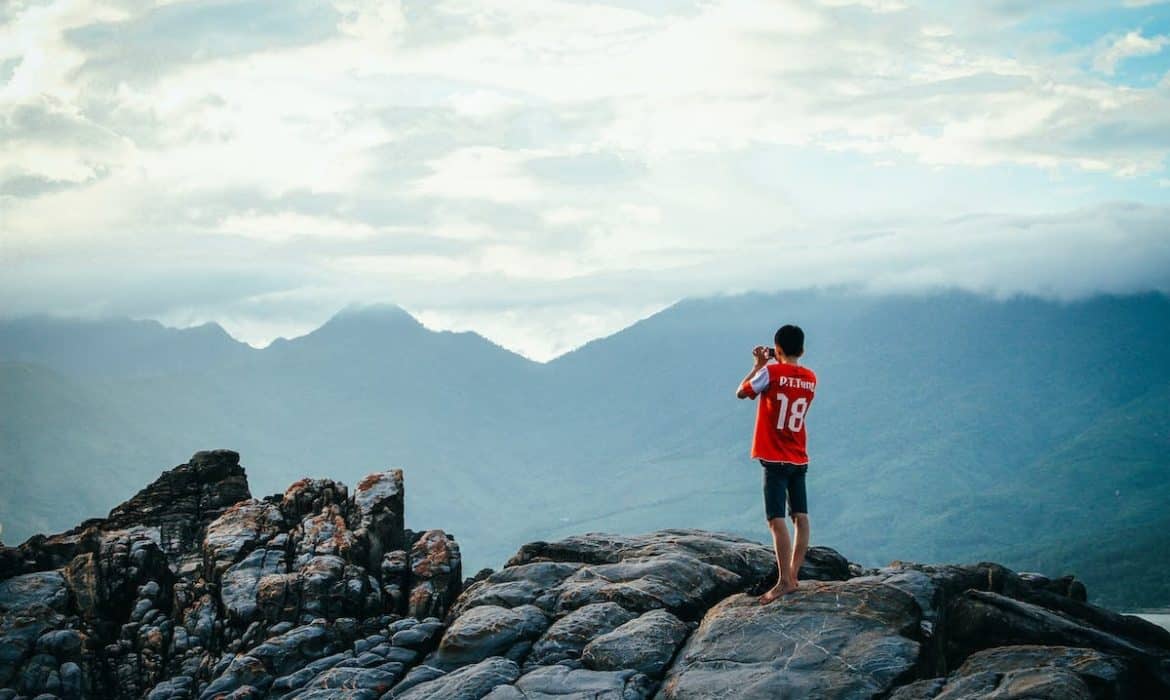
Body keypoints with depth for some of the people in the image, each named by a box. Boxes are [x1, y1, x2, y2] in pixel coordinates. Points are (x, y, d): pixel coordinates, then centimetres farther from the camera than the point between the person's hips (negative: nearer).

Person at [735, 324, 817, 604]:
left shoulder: (771, 372, -12)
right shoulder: (811, 379, 4)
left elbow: (741, 392, 2)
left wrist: (759, 365, 12)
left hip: (775, 459, -6)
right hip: (799, 459, 6)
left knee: (777, 520, -9)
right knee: (800, 517, 8)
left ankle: (785, 581, -15)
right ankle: (794, 574, 11)